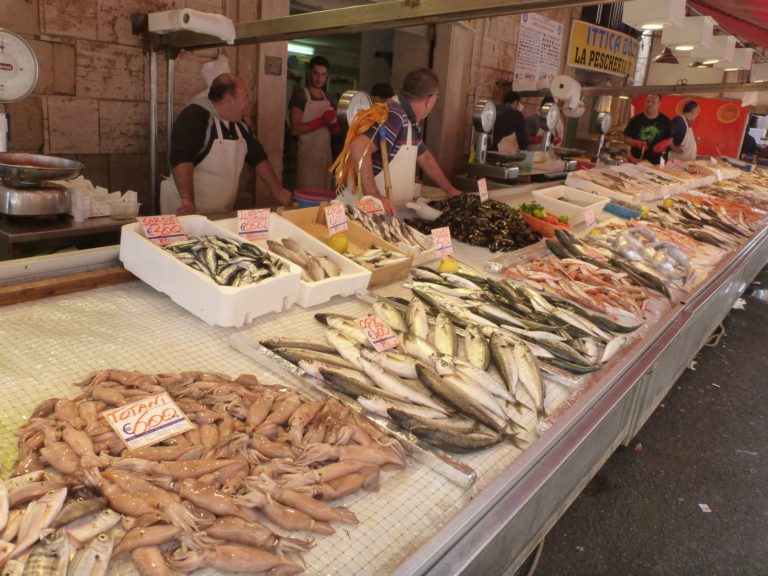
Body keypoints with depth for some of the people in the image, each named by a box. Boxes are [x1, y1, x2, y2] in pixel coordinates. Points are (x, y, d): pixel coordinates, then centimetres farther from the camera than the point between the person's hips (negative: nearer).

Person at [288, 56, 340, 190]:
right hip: (308, 154, -6)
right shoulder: (300, 94, -6)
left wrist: (334, 125, -2)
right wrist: (321, 121, -22)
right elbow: (295, 129, -14)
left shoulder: (327, 97, 13)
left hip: (326, 153, 6)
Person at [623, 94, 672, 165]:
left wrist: (664, 143, -9)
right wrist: (636, 143, -13)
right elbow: (626, 138, 4)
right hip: (637, 161, 0)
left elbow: (671, 139, 11)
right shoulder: (636, 119, 1)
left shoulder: (665, 120, 4)